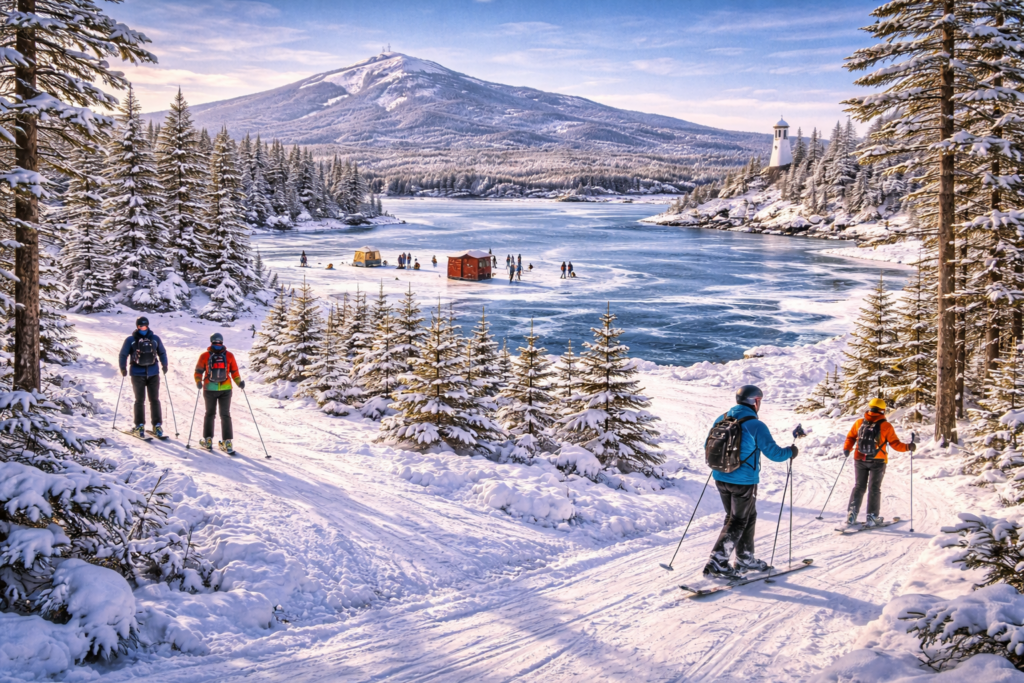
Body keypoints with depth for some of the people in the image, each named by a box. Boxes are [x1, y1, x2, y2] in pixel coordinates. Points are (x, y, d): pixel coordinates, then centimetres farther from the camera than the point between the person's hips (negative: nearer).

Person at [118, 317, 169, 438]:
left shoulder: (155, 339, 7)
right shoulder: (130, 340, 2)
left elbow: (162, 352, 17)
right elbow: (123, 355, 5)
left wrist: (164, 365, 6)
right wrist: (123, 368, -6)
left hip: (153, 373, 1)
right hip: (138, 374, -1)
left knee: (154, 400, 3)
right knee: (140, 400, 1)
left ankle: (157, 425, 8)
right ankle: (139, 426, 8)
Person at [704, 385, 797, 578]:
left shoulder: (721, 420, 3)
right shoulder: (756, 425, -16)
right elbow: (773, 453, -13)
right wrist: (790, 452, 7)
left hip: (721, 478, 7)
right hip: (744, 482, -7)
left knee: (749, 517, 22)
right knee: (738, 522, 5)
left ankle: (745, 559, 29)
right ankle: (717, 563, 0)